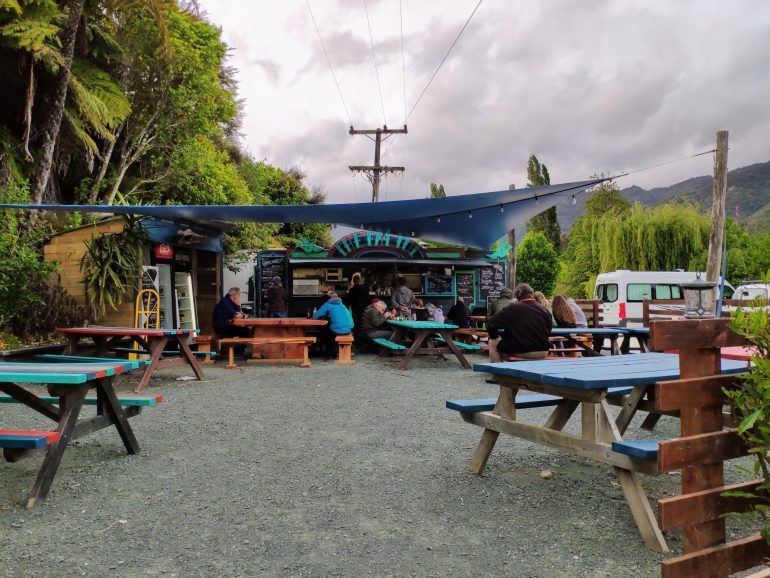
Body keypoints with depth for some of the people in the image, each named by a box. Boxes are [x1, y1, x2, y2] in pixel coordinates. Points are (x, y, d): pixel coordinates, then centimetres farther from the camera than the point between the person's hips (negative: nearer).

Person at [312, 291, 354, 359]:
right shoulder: (342, 305, 18)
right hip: (348, 330, 6)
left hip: (336, 331, -6)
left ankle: (328, 353, 31)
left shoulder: (327, 305, 0)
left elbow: (315, 317, 2)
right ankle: (333, 351, 38)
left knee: (323, 331, 26)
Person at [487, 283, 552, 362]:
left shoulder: (513, 308, -10)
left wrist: (494, 337, 9)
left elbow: (491, 323, -9)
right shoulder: (544, 309, 3)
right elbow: (548, 332, 13)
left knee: (493, 343, 15)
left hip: (520, 352, -5)